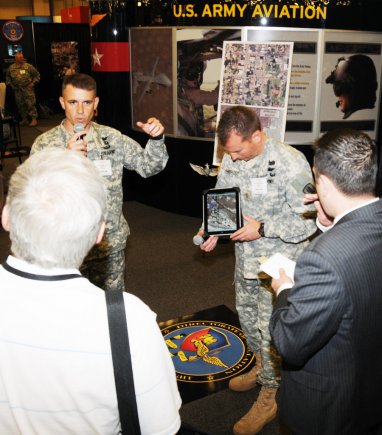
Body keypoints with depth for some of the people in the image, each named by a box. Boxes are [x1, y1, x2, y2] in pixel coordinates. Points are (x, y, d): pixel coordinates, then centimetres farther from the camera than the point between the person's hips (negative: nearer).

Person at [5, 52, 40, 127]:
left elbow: (37, 75, 2)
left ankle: (34, 119, -6)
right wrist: (10, 84, 12)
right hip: (17, 90, 4)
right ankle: (24, 119, 21)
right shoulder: (11, 67, 9)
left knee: (30, 104, -9)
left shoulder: (28, 66, -3)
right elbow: (8, 77, 22)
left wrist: (33, 83, -5)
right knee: (20, 105, 10)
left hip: (28, 89, -4)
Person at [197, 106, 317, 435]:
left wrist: (262, 229, -24)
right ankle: (262, 367, 49)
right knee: (247, 316, 23)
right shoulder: (231, 159, -4)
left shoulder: (290, 163, -23)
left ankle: (271, 394, 27)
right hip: (246, 259, 7)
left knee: (271, 329, 4)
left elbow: (309, 220, -20)